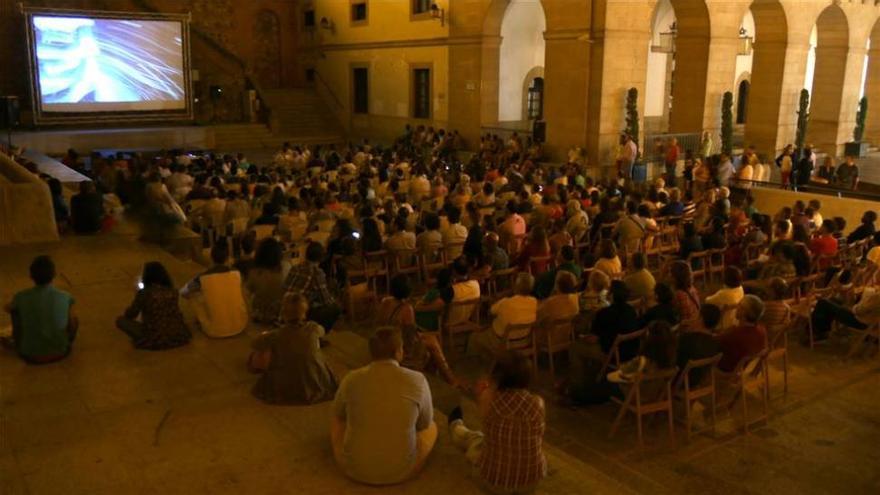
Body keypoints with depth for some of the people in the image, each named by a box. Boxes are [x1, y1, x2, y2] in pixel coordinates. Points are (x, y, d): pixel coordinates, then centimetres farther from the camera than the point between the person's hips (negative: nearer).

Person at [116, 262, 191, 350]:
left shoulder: (144, 293, -12)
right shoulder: (172, 291, 1)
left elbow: (130, 315, 1)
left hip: (155, 339, -5)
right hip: (177, 336, 5)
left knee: (120, 320, 11)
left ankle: (145, 340, 9)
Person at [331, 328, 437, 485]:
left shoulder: (351, 379, -7)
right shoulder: (417, 380, -10)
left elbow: (337, 416, 13)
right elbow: (425, 423, 6)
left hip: (354, 469, 2)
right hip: (402, 471, -1)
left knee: (337, 422, 29)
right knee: (432, 426, 26)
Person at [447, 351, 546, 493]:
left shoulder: (489, 399, -21)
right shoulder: (537, 403, -16)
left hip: (494, 482, -1)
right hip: (532, 480, 2)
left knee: (473, 437, 30)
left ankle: (456, 426, 66)